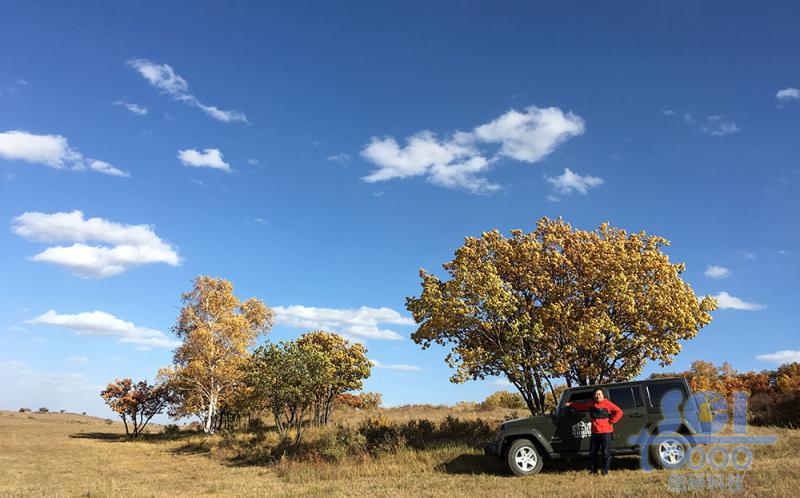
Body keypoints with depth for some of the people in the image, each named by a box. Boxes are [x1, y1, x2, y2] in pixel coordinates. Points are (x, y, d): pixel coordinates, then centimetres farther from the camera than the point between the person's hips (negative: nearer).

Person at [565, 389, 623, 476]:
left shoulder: (607, 404, -7)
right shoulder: (590, 404, 10)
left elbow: (619, 412, -9)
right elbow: (580, 406, 25)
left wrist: (611, 421, -10)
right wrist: (570, 404, 25)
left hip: (606, 432, -6)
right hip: (594, 432, 6)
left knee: (606, 453, -2)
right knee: (592, 453, 11)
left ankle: (605, 471, 8)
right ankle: (594, 470, 21)